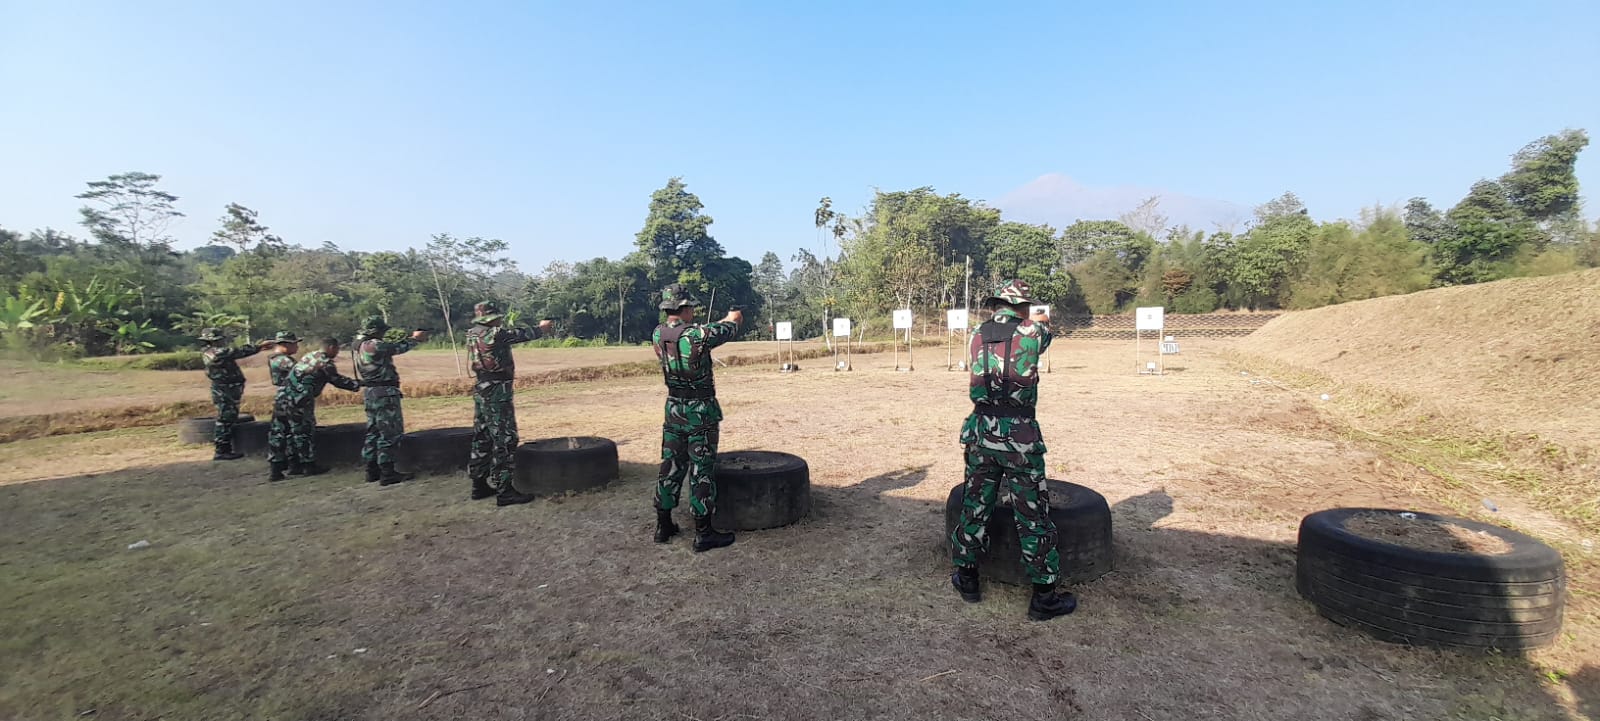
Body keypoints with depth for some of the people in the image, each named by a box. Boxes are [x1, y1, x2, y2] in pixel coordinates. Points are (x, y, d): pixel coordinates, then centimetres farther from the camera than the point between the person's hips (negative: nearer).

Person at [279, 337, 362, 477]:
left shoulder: (308, 356, 18)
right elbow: (338, 380, -3)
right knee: (307, 432, 1)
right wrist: (358, 384, 5)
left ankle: (294, 465, 22)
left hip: (284, 396, 9)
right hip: (299, 400, -9)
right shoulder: (325, 362, -8)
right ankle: (309, 466, 6)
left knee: (295, 432, 15)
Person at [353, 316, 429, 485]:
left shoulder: (360, 345, 11)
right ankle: (387, 473, -2)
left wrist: (411, 338, 13)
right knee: (390, 433, -4)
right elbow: (397, 348, -7)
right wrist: (416, 338, 9)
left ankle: (372, 471, 22)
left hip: (369, 394, 10)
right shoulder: (374, 345, -18)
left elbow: (391, 348, 14)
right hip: (384, 394, -10)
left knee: (374, 432, 15)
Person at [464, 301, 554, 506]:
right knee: (504, 440, -6)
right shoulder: (495, 334, -16)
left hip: (481, 392, 10)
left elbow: (512, 335, 18)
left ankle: (480, 484, 23)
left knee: (482, 439, 15)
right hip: (497, 393, -9)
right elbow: (522, 334, -1)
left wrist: (538, 328, 21)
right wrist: (542, 328, 19)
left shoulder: (472, 335, 9)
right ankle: (503, 490, -4)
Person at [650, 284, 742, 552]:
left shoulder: (658, 334, -1)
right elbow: (731, 326, -1)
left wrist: (722, 322, 29)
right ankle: (703, 533, 7)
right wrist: (733, 317, 24)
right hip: (700, 411, -6)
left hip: (673, 409, 6)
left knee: (671, 467, 15)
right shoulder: (698, 334, -18)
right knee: (702, 470, 1)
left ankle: (663, 525, 25)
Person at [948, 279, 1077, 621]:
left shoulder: (977, 334, 2)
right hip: (1019, 435, -3)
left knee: (975, 506, 15)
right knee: (1033, 516, 6)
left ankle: (967, 579, 28)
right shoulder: (1031, 332, -7)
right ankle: (1044, 597, 16)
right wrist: (1041, 319, 40)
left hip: (980, 431, 4)